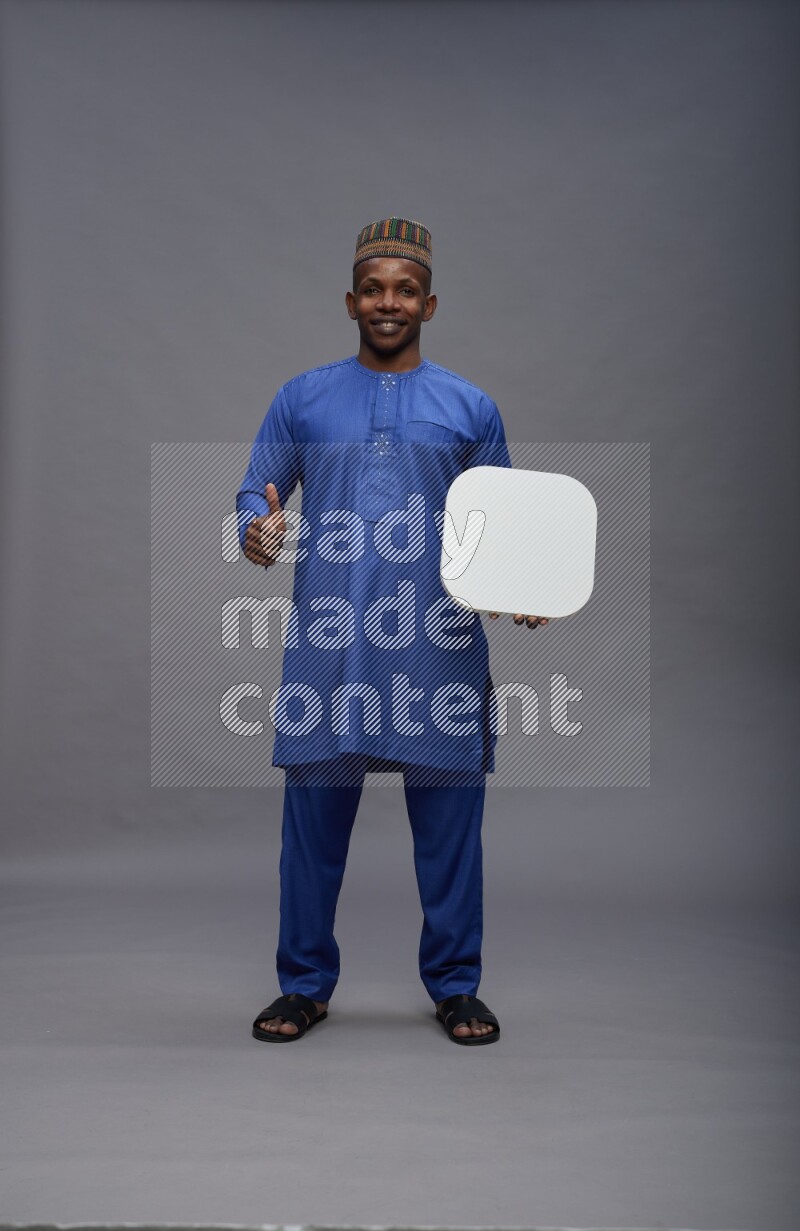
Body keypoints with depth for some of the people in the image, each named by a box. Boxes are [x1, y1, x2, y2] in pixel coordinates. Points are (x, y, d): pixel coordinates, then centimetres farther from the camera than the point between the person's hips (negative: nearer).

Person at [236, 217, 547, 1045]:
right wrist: (257, 531, -13)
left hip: (440, 646, 0)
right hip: (327, 643, 0)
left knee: (448, 821, 5)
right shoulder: (302, 399, 10)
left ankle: (455, 985, 23)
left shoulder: (471, 408, 10)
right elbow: (255, 492, 10)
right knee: (314, 818, 6)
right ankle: (305, 984, 23)